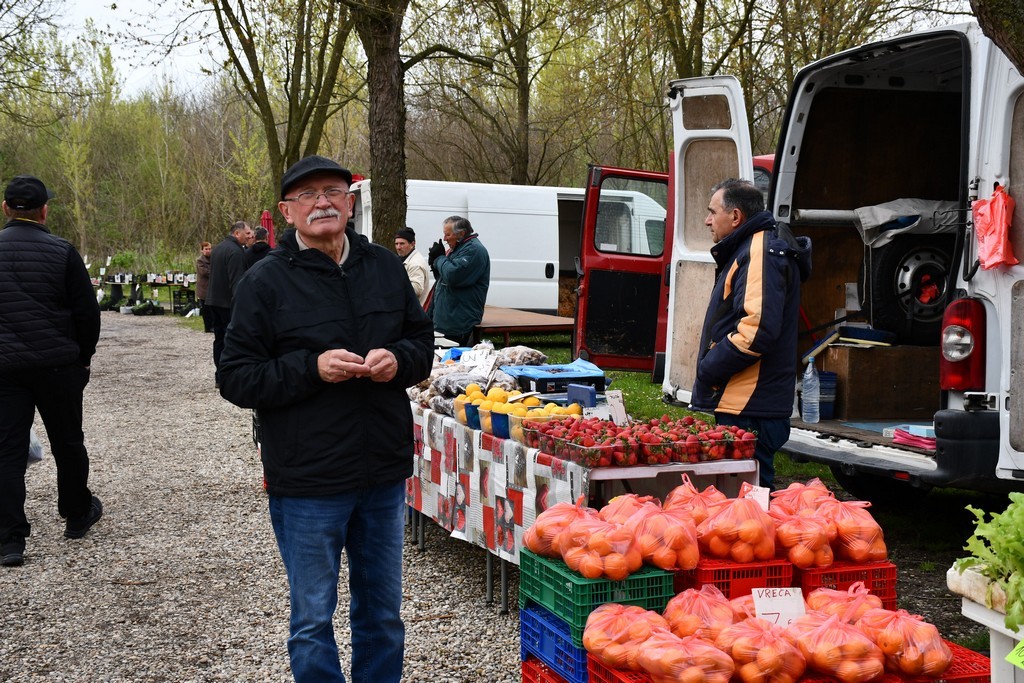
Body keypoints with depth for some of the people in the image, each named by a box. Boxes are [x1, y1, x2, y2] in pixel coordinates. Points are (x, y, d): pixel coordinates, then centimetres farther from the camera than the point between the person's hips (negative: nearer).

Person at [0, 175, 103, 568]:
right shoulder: (62, 252, -9)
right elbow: (87, 311, -6)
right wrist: (83, 357, 8)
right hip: (58, 365, -2)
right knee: (68, 442, 15)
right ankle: (77, 516, 30)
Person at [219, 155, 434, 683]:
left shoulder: (385, 267, 6)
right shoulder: (266, 282, -7)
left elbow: (422, 343, 13)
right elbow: (236, 379, -8)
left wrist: (398, 360, -11)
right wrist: (311, 368, -22)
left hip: (385, 476, 4)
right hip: (307, 484, -4)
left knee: (382, 613, 18)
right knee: (313, 620, 9)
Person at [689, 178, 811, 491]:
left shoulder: (762, 252, -14)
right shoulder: (747, 249, 20)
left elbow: (759, 328, -26)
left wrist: (708, 369, -16)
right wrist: (710, 369, 14)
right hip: (740, 405, 11)